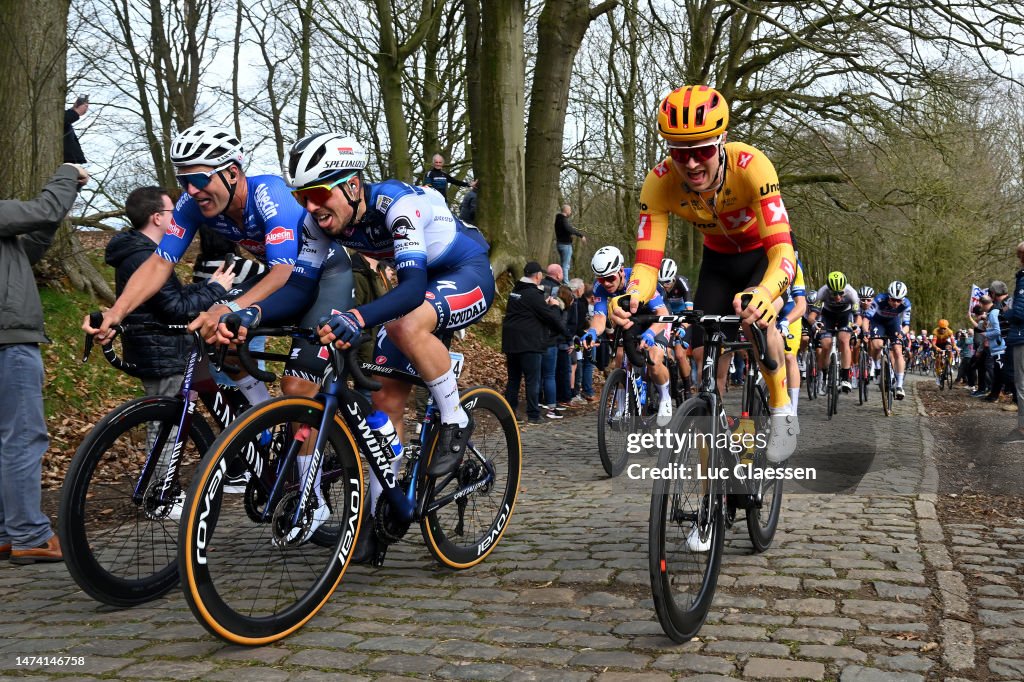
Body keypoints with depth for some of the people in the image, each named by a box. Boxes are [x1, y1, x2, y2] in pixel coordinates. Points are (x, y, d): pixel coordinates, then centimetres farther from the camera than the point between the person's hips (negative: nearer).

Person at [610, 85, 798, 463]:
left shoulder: (751, 166, -38)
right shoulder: (660, 182, -30)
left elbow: (782, 250, -45)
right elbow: (647, 261, -34)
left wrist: (765, 294, -67)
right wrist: (630, 299, -57)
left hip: (765, 251, -3)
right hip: (719, 258, 3)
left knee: (756, 318, -31)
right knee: (704, 354, -6)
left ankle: (782, 410, -7)